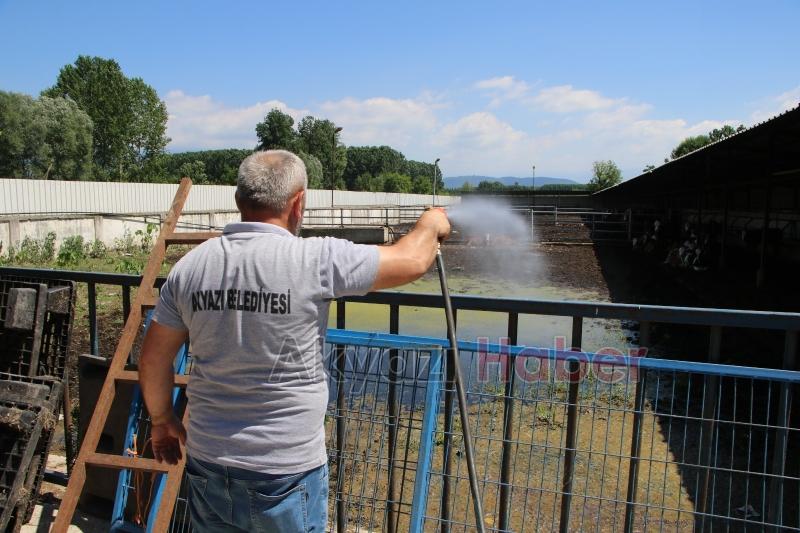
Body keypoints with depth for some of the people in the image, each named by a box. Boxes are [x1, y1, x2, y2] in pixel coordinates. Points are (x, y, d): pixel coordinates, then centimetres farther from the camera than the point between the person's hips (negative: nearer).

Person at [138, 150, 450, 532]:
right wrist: (431, 224, 12)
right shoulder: (316, 260, -19)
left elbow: (153, 358, 5)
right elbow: (412, 261, -9)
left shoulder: (189, 266, -4)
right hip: (285, 473, -4)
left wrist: (162, 420, 21)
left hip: (208, 464, 5)